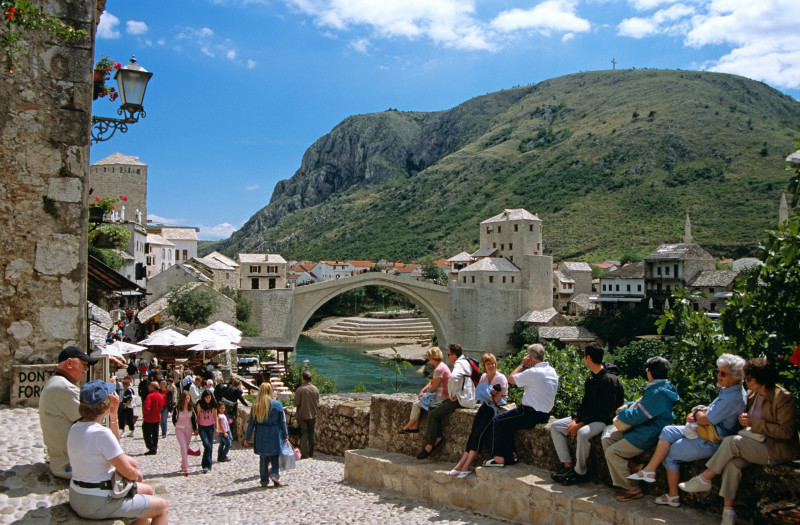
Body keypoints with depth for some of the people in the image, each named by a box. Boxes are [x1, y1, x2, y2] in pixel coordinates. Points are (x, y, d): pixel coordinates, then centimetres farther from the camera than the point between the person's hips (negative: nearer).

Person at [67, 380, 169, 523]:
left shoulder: (74, 428, 3)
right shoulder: (101, 433, -25)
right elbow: (129, 473, -19)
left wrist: (113, 414, 11)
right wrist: (137, 474, 4)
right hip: (98, 502, -9)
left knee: (147, 490, 24)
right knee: (163, 506, 4)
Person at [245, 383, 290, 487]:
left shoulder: (255, 406, -2)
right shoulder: (277, 404, -4)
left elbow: (251, 423, 1)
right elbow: (282, 422, -1)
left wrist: (247, 438, 8)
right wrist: (285, 436, 5)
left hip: (261, 435, 1)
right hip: (274, 434, -1)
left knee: (263, 458, 10)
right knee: (275, 456, 12)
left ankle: (264, 481, 12)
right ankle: (275, 474, -7)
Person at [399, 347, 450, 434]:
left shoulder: (439, 369, -23)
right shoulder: (441, 365, 11)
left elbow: (434, 387, -19)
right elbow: (432, 382, 15)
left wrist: (425, 393, -1)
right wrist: (422, 391, 5)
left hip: (441, 398, -11)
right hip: (439, 395, 11)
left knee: (416, 404, -7)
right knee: (418, 400, 13)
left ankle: (407, 427, 10)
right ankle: (415, 427, 10)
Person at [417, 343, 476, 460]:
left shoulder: (459, 364, -15)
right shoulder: (464, 362, 18)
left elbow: (453, 377, -37)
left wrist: (452, 394, -24)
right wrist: (453, 395, 15)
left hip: (461, 400, -11)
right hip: (460, 397, 11)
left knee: (433, 415, -11)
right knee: (433, 407, 11)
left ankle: (429, 446, -5)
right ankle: (438, 437, 5)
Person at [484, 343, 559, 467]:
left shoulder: (532, 372, -22)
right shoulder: (552, 371, 7)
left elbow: (511, 379, -9)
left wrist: (523, 365, -1)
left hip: (531, 414, -9)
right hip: (545, 413, 9)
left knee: (497, 421, 1)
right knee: (506, 420, 19)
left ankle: (499, 458, 5)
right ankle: (511, 455, 18)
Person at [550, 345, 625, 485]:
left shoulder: (609, 379, -18)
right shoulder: (591, 377, 11)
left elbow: (605, 411, -22)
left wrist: (581, 424, -22)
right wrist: (575, 419, -3)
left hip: (603, 420, -10)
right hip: (587, 416, 10)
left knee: (582, 433, -38)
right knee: (554, 426, -1)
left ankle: (579, 472, -18)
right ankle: (568, 466, -7)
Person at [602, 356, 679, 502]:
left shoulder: (657, 393, -24)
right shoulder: (662, 388, 10)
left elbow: (635, 417, -22)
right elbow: (642, 405, 27)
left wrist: (622, 412, -3)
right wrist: (628, 405, 10)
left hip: (646, 436, -11)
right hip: (644, 429, 11)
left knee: (612, 452, -14)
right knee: (607, 439, 5)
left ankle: (633, 490, -4)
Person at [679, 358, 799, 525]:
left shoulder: (784, 398, -13)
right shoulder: (752, 394, 9)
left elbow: (787, 431, -18)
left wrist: (753, 423, -20)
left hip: (777, 450, -6)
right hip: (757, 444, 7)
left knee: (732, 441, -28)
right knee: (732, 462, -24)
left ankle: (704, 480, -16)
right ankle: (728, 510, -21)